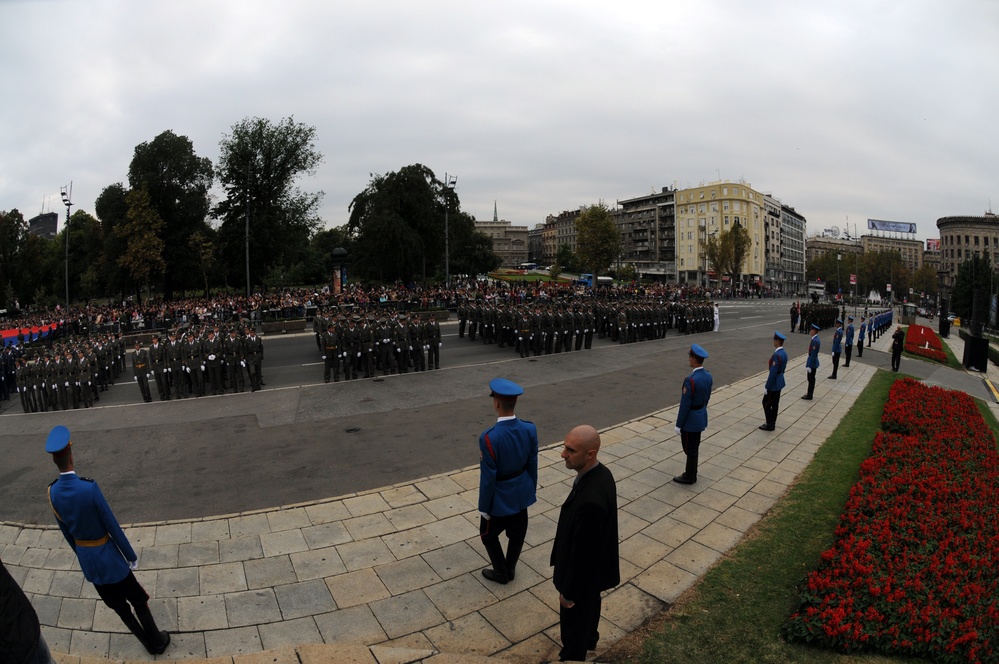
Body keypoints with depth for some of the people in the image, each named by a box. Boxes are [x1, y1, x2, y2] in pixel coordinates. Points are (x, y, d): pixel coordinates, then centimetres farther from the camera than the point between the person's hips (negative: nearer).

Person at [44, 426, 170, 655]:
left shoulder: (52, 492, -10)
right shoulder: (89, 488, -29)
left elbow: (66, 531, 4)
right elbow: (113, 527, -20)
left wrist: (81, 554, 21)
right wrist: (132, 557, -7)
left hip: (85, 559, 6)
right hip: (108, 556, -6)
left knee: (118, 606, 21)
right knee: (138, 601, 15)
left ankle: (149, 643, 37)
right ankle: (158, 642, 30)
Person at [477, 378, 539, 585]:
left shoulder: (489, 437, -32)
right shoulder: (529, 429, -16)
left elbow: (488, 478, -22)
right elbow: (532, 465, -3)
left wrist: (484, 508, -8)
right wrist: (532, 489, 13)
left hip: (500, 498, -5)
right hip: (521, 494, 5)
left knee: (488, 535, 22)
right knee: (517, 533, 25)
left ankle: (501, 573, 39)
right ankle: (510, 569, 46)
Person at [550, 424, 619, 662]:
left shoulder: (590, 500, -44)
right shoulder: (601, 473, -14)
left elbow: (582, 552, -30)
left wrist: (568, 591, -16)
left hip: (583, 571, -8)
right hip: (595, 564, 8)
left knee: (573, 618, 19)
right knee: (590, 605, 34)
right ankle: (589, 639, 61)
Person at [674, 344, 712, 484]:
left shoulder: (690, 380, -29)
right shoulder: (708, 376, -2)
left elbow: (685, 405, -24)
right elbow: (707, 398, 10)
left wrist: (679, 425, -14)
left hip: (690, 420, -8)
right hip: (701, 417, 8)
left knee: (690, 449, 7)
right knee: (694, 447, 21)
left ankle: (689, 477, 21)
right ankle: (692, 473, 34)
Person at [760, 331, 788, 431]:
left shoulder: (777, 355, -26)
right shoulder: (784, 353, 4)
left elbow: (773, 372, -25)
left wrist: (767, 387, -19)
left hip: (774, 383, -9)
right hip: (780, 382, 9)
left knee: (766, 403, 3)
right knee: (774, 403, 16)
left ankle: (770, 424, 10)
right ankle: (772, 423, 26)